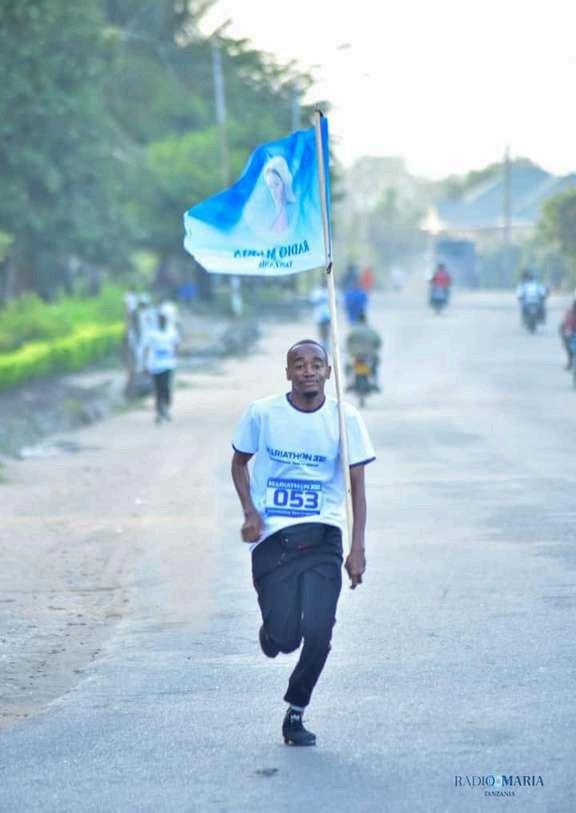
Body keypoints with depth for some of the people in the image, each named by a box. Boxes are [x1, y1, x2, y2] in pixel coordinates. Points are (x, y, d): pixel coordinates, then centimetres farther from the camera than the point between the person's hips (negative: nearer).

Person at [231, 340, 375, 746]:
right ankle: (272, 632, 29)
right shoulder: (262, 414, -2)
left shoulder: (345, 419, -2)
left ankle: (296, 712, 11)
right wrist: (250, 512, -3)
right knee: (283, 637, -10)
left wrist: (358, 548, -5)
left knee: (318, 632, -11)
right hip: (272, 537, 0)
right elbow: (240, 462, 14)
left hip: (322, 536, 1)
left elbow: (357, 486, 2)